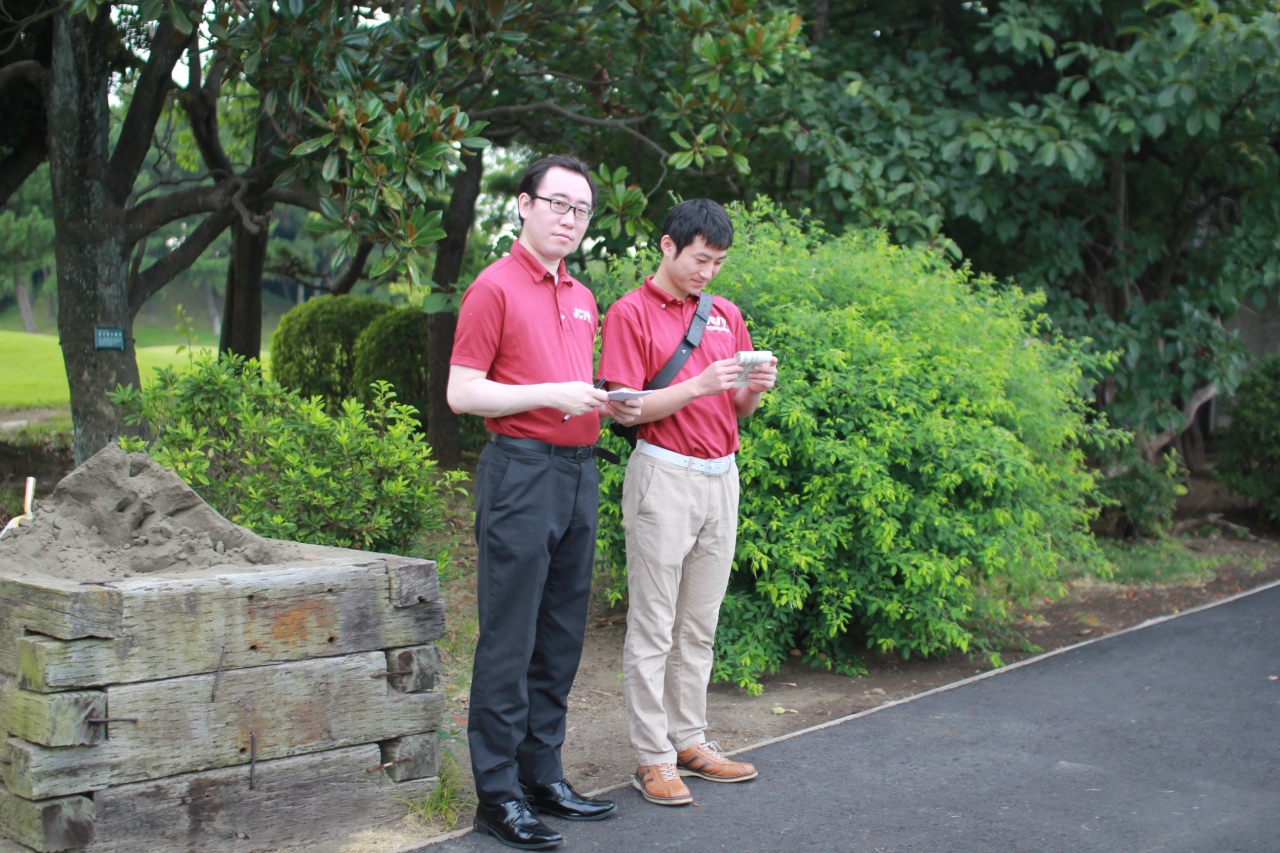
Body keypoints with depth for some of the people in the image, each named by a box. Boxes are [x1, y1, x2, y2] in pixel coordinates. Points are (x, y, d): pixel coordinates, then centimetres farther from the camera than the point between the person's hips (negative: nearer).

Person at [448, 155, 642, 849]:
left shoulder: (581, 299, 18)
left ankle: (542, 776, 21)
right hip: (521, 471, -8)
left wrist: (610, 405, 6)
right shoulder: (496, 288, -5)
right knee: (509, 641, -5)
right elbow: (462, 393, -10)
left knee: (561, 638, 11)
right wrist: (553, 394, -18)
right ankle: (498, 793, 2)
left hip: (580, 472, 8)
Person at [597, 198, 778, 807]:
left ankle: (690, 742, 20)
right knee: (653, 628, -1)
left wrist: (757, 387, -5)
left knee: (699, 625, 11)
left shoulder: (726, 315, 15)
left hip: (720, 477, 6)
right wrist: (698, 386, -20)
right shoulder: (631, 313, -3)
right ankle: (653, 758, 4)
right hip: (664, 476, -6)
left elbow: (737, 409, 17)